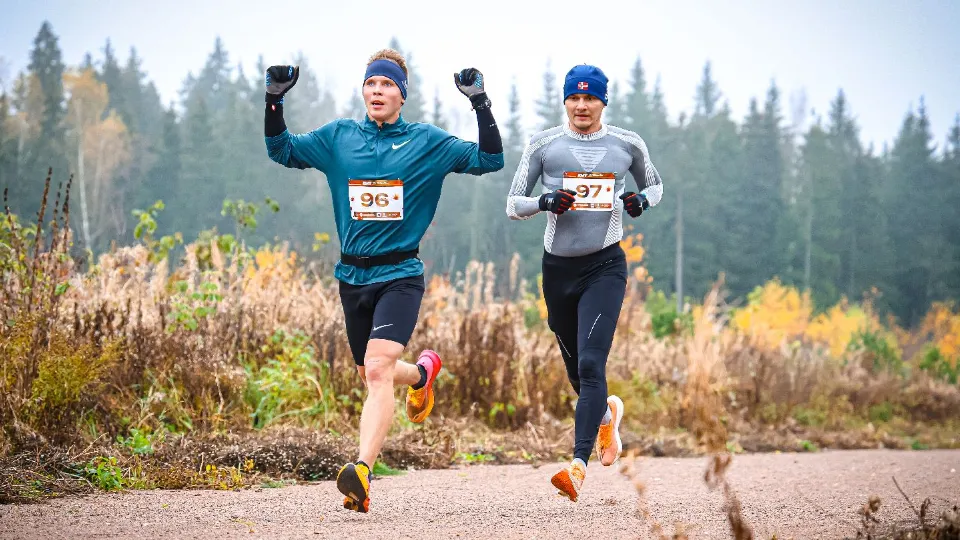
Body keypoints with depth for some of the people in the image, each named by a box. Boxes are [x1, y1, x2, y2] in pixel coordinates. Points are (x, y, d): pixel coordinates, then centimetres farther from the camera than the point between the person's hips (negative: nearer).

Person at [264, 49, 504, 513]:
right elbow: (282, 150, 16)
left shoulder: (427, 142, 1)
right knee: (371, 374, 16)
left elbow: (489, 160, -1)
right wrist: (274, 100, 2)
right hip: (352, 276, 4)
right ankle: (423, 371, 50)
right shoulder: (338, 137, 8)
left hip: (400, 275, -4)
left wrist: (480, 103, -12)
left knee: (377, 370, -22)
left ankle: (362, 470, -31)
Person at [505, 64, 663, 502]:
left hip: (605, 266, -2)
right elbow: (512, 205, 4)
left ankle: (579, 466, -23)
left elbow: (654, 185, 21)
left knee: (590, 364, -18)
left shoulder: (627, 144, 4)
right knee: (575, 369, 15)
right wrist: (545, 202, -17)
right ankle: (607, 413, 50)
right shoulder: (543, 144, 2)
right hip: (558, 267, 2)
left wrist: (641, 200, -3)